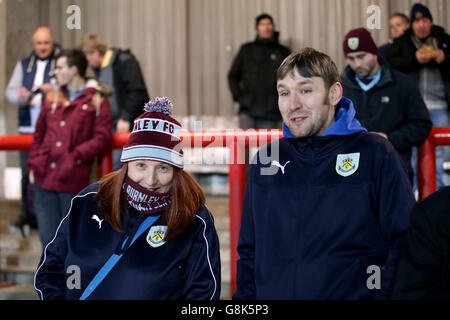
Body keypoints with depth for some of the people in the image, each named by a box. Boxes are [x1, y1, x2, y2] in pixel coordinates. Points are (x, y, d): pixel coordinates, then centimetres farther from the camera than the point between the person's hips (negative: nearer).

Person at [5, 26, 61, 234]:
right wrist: (20, 97, -9)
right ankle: (28, 215, 12)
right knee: (28, 172, 4)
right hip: (28, 127, 4)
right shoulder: (24, 65, 18)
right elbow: (10, 91, 14)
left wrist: (55, 89, -22)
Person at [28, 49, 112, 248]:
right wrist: (33, 163, 11)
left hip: (73, 182, -4)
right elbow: (39, 134, 20)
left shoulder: (97, 102, 0)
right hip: (44, 179, 4)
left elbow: (102, 139, -7)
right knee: (48, 235, 6)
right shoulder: (51, 98, 15)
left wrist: (77, 155, -15)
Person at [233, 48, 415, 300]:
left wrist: (383, 295, -16)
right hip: (271, 293, 4)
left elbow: (403, 244, -7)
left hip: (355, 293, -3)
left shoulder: (375, 155, -5)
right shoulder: (267, 158, 7)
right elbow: (249, 249, 12)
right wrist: (245, 297, 3)